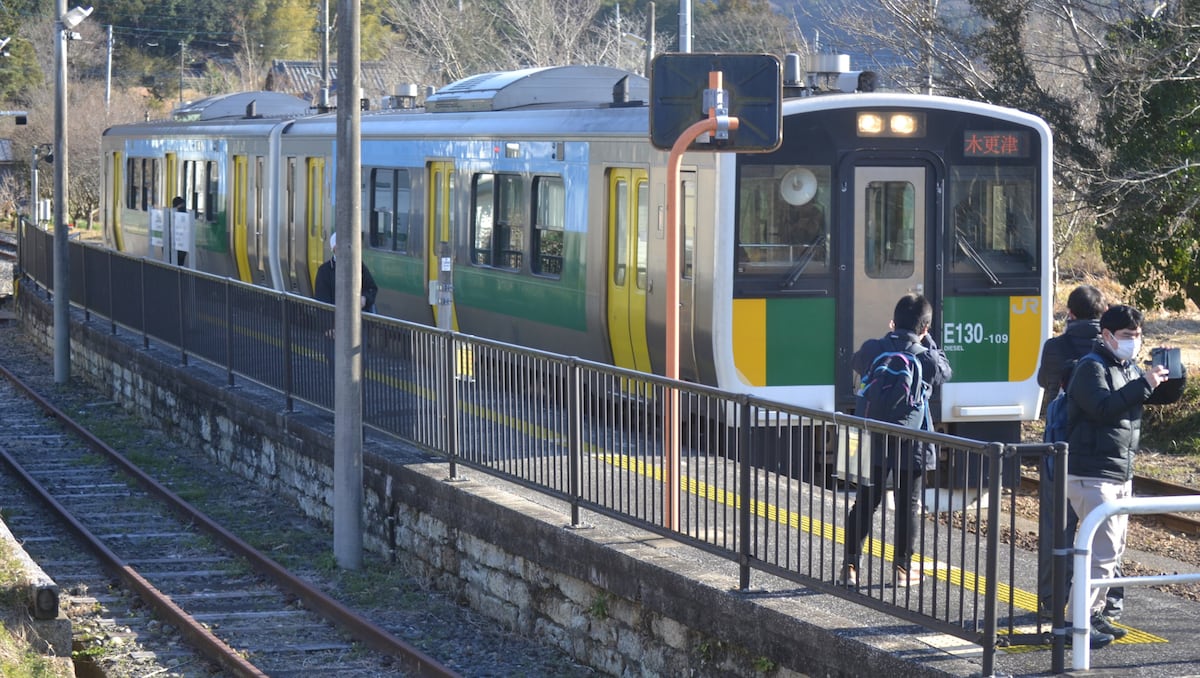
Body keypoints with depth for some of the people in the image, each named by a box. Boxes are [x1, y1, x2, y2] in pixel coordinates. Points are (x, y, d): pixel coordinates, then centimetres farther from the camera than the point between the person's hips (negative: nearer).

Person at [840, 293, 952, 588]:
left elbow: (856, 364, 17)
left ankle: (850, 566, 6)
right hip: (910, 442, -2)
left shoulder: (871, 349, -6)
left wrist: (892, 334, 19)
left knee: (865, 502, 8)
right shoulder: (927, 358, -12)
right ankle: (903, 567, 14)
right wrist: (925, 341, 12)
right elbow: (945, 372, 9)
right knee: (908, 503, 9)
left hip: (874, 440, 2)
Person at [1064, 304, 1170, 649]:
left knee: (1112, 550, 14)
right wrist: (1143, 385, -30)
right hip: (1090, 474, -10)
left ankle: (1093, 613, 24)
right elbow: (1103, 406, -27)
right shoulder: (1092, 368, -12)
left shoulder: (1130, 369, 15)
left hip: (1121, 475, 10)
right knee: (1103, 550, -15)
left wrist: (1171, 376, 4)